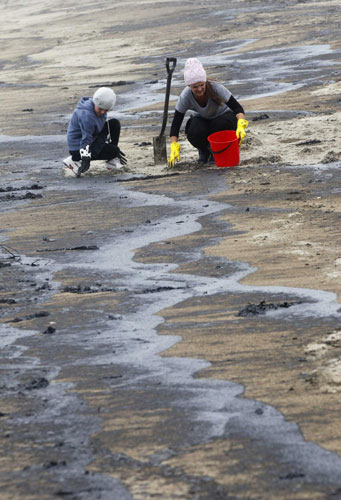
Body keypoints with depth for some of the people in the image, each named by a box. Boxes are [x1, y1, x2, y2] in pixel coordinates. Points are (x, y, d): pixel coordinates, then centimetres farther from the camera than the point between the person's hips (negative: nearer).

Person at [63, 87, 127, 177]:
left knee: (115, 123, 2)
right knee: (113, 151, -16)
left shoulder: (100, 111, -2)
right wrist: (85, 159, -37)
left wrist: (115, 148, 8)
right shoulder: (86, 115, -30)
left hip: (93, 140, 10)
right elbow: (86, 139, -33)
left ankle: (113, 160, 5)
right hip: (77, 148, -10)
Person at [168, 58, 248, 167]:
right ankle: (204, 150, 3)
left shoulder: (216, 88, -32)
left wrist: (241, 126, -52)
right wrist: (174, 148, -35)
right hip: (202, 119, 1)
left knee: (221, 125, -37)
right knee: (194, 134, -33)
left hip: (223, 116, -1)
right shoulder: (185, 97, -27)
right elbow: (176, 124, -23)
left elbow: (237, 108, -32)